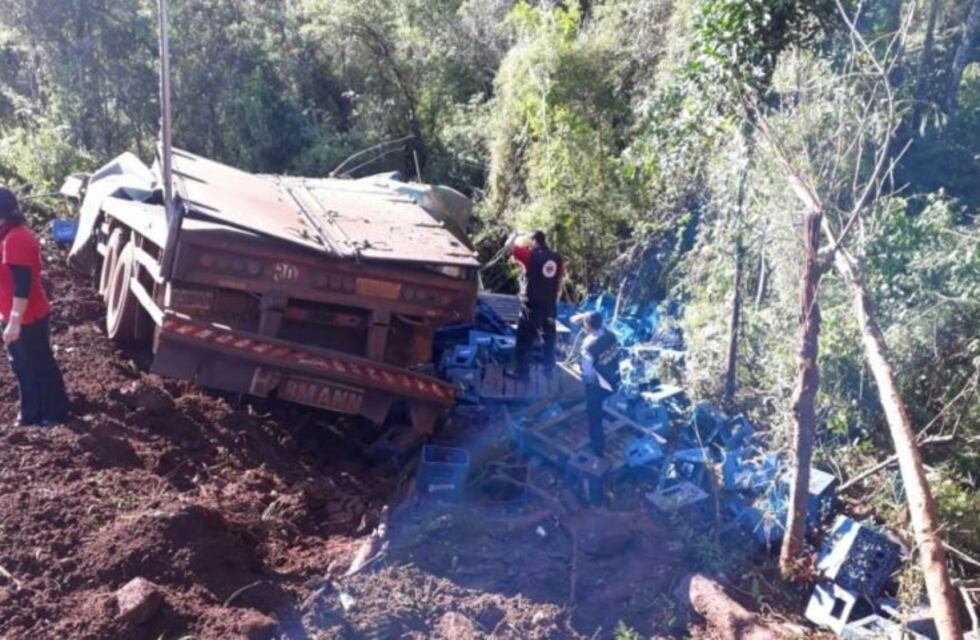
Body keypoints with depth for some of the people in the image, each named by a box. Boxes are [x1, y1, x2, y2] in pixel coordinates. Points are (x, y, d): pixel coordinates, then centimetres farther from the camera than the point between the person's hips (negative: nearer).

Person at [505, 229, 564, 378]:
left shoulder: (531, 255, -11)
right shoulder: (557, 258, 4)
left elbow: (510, 246, -7)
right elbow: (559, 282, 11)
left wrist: (514, 236, 11)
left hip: (532, 303, -5)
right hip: (550, 304, 5)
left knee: (524, 338, 4)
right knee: (549, 337, 17)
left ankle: (521, 371, 6)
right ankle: (549, 369, 21)